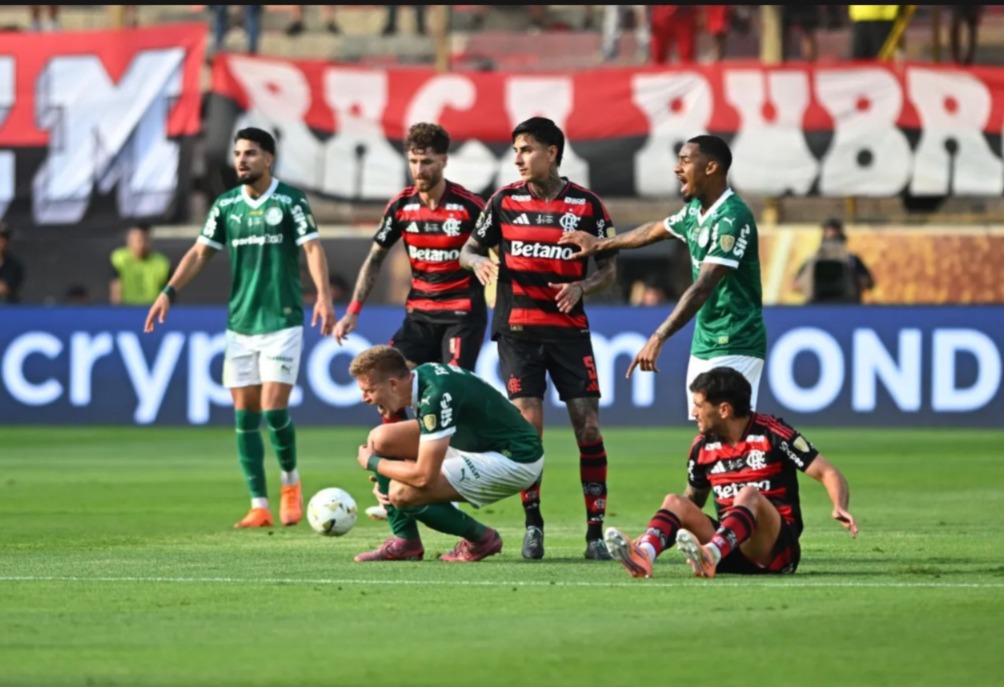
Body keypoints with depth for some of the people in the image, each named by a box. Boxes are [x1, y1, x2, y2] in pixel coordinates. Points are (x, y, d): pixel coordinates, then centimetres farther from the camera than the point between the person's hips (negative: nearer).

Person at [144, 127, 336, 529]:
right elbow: (201, 253, 11)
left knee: (273, 409, -11)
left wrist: (323, 294, -28)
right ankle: (259, 507, 6)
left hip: (282, 321, -5)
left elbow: (312, 247, -13)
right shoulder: (226, 205, 8)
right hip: (239, 324, 5)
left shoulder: (290, 201, -5)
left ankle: (290, 481, 15)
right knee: (244, 416, 1)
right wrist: (169, 293, 1)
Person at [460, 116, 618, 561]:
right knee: (527, 424, -8)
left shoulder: (586, 204, 1)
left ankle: (596, 531, 0)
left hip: (570, 328, 0)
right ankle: (532, 524, 5)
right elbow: (469, 249, 11)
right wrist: (478, 262, -13)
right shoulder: (505, 200, 5)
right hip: (518, 328, 0)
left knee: (588, 425, -6)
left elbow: (609, 268, 5)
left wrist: (581, 287, -15)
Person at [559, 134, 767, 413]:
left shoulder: (732, 218, -20)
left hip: (734, 348, -9)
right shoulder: (695, 211, 9)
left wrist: (659, 337, -32)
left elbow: (702, 288, -27)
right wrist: (600, 244, 42)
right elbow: (654, 231, 30)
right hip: (704, 346, 9)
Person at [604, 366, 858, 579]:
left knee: (748, 495, -31)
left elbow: (828, 474, -8)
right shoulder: (703, 446, 10)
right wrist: (654, 533, 10)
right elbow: (693, 499, 24)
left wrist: (840, 508, -28)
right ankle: (644, 554, -45)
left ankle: (710, 555, -59)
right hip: (728, 548, 5)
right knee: (675, 502, -13)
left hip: (776, 548, -5)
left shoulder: (771, 433, -6)